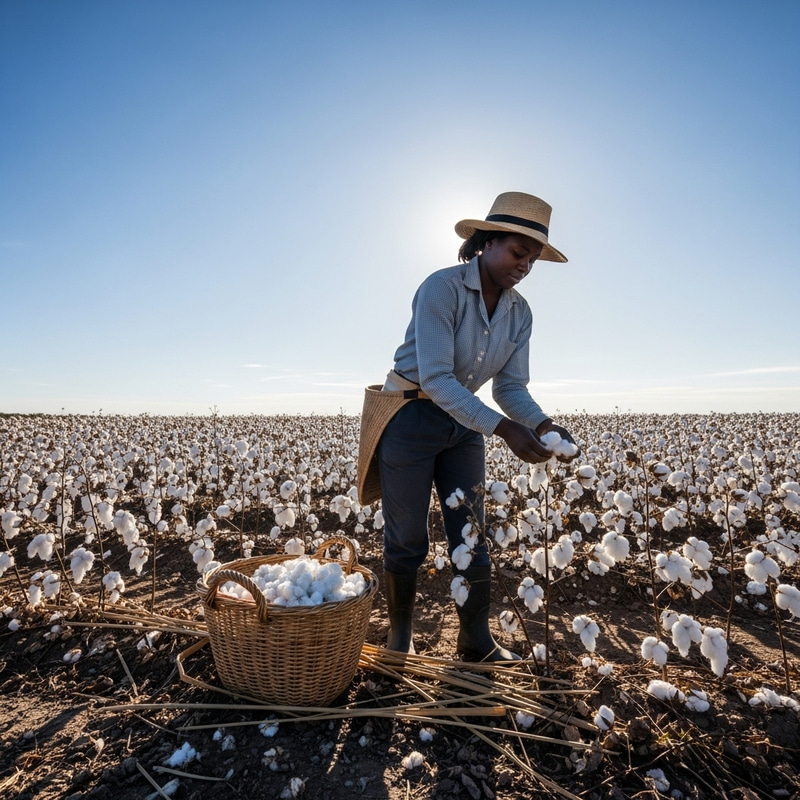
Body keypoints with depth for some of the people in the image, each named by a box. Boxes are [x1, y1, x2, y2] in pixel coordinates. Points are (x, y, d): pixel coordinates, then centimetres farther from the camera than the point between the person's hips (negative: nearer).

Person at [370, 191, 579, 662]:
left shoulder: (520, 312, 2)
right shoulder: (441, 288, -19)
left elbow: (511, 384, 0)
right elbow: (435, 379, -27)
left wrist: (541, 423, -21)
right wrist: (503, 428, -33)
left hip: (465, 423, 6)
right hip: (411, 417, -5)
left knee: (472, 536, 8)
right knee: (407, 541, 6)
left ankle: (477, 641, 24)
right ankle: (400, 638, 27)